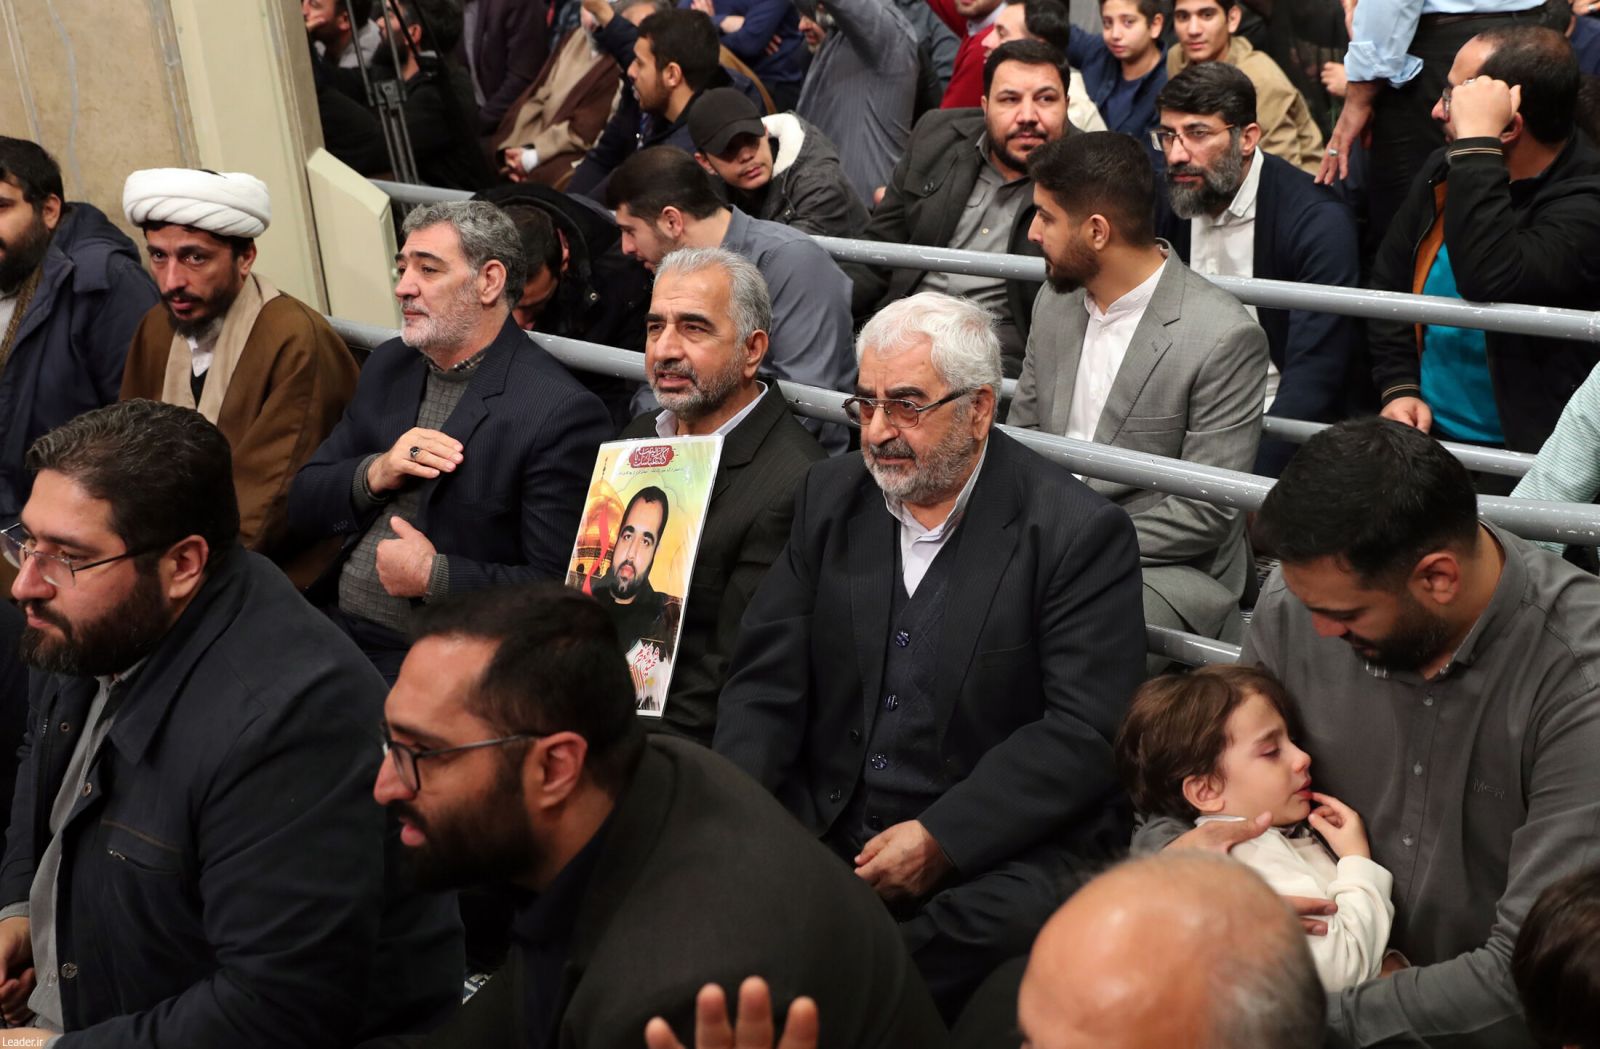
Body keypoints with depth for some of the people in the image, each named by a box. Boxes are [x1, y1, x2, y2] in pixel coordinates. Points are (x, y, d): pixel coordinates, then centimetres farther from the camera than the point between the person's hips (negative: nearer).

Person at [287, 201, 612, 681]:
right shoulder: (389, 365, 13)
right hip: (331, 627, 7)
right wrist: (376, 473, -6)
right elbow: (302, 508, 14)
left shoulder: (561, 412, -12)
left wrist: (432, 575, -15)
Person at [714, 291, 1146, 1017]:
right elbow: (767, 676, 8)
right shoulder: (832, 495, 9)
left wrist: (940, 841, -19)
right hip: (825, 826, 4)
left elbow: (1088, 732, -13)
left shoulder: (1080, 534, -7)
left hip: (996, 846, -3)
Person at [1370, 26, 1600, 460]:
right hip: (1424, 429, 6)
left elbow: (1493, 286, -33)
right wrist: (1399, 388, 1)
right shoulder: (1445, 171, 5)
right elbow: (1387, 286, 15)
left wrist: (1477, 142, -27)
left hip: (1526, 451, -6)